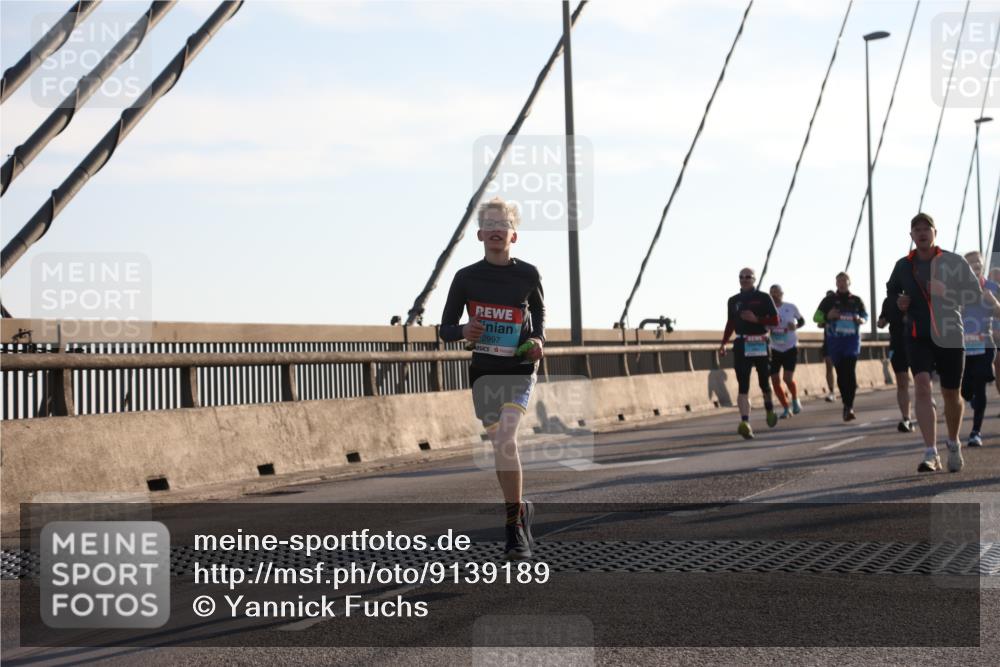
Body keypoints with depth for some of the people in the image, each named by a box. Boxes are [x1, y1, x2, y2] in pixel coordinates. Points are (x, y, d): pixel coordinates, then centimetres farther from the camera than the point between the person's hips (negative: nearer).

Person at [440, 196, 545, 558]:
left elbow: (539, 310, 18)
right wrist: (463, 331, -19)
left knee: (505, 439, -20)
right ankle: (520, 510, 31)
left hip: (519, 369, -2)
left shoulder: (528, 274, -2)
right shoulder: (466, 277, -1)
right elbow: (445, 328, 4)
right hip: (483, 370, 2)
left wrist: (538, 339, -2)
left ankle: (515, 524, -14)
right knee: (500, 446, 9)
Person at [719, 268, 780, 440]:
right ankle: (745, 422, -21)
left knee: (764, 382, 13)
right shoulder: (733, 301, 10)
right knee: (743, 386, -11)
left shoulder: (763, 298, 0)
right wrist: (723, 344, 8)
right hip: (741, 345, 1)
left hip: (761, 344, -1)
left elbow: (775, 320, -3)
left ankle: (769, 409, 42)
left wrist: (756, 319, -16)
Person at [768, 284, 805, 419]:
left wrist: (796, 326, -13)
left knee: (788, 378, -14)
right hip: (775, 349, 2)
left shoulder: (791, 307, -5)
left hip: (790, 347, -2)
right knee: (775, 381, -2)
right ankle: (786, 409, 15)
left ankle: (795, 399, 17)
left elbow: (802, 320, 8)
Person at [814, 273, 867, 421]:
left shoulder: (857, 300, 9)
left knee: (850, 372, -16)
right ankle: (847, 405, 19)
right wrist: (828, 316, -13)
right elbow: (816, 317, 7)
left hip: (852, 340, -1)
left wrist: (860, 320, -5)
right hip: (835, 341, 1)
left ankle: (849, 406, -19)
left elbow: (865, 315, 18)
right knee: (841, 373, 5)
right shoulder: (829, 301, 7)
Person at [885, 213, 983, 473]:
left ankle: (953, 444, 37)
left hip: (949, 335, -1)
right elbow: (891, 289, 25)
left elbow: (975, 292, -7)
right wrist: (898, 301, 2)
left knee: (951, 394, 9)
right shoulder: (903, 266, 5)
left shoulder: (953, 262, -3)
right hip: (917, 335, 1)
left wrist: (946, 292, -23)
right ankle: (930, 454, -25)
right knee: (922, 385, -19)